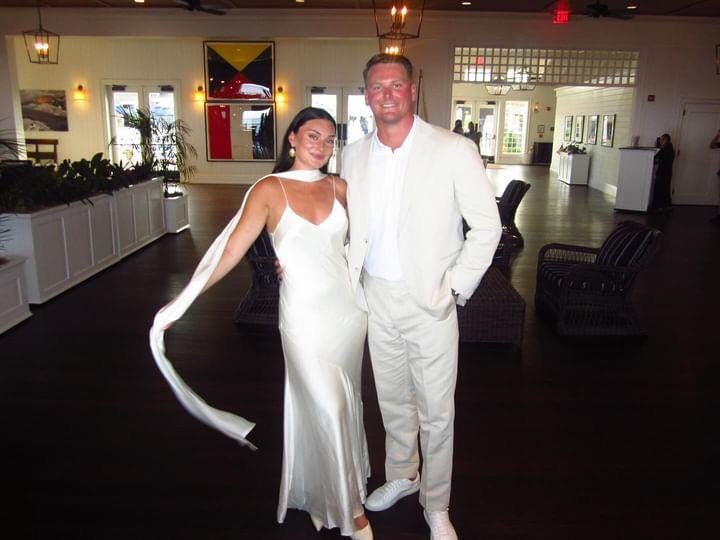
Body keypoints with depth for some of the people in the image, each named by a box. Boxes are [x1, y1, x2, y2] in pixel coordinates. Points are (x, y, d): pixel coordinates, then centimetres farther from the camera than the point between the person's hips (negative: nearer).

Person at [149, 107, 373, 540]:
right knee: (327, 410, 0)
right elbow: (231, 250, -9)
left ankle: (326, 491, 41)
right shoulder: (270, 189, -5)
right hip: (305, 314, -4)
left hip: (349, 307, 4)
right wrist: (184, 301, -12)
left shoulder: (338, 187, 6)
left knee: (345, 403, 16)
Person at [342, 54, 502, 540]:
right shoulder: (354, 155, 4)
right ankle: (401, 475, 44)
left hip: (429, 300, -4)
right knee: (392, 399, 20)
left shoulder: (454, 150, -10)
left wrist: (454, 287, -11)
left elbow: (487, 225, -7)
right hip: (375, 297, 4)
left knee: (436, 411, 7)